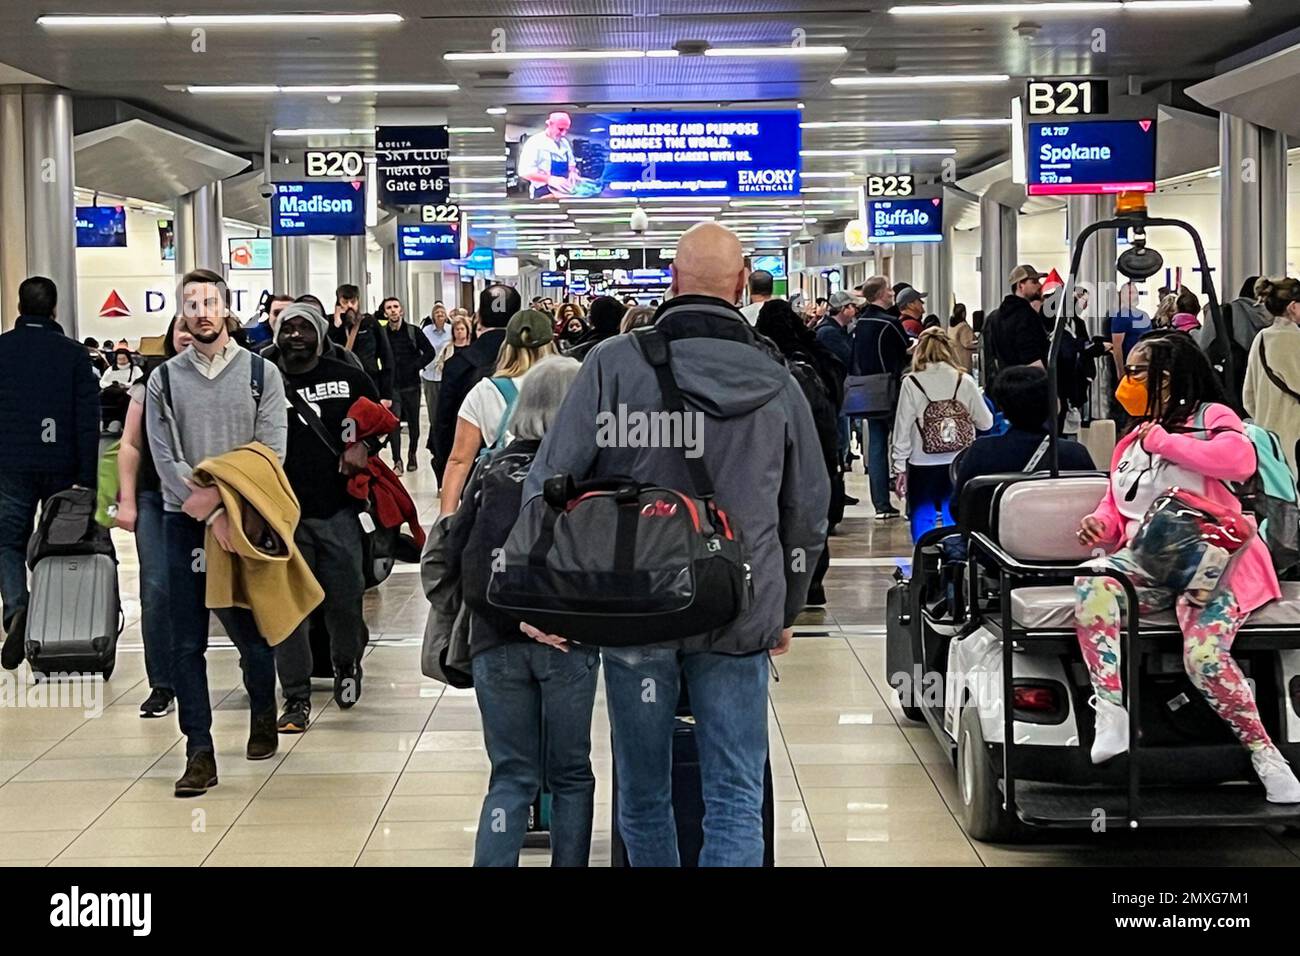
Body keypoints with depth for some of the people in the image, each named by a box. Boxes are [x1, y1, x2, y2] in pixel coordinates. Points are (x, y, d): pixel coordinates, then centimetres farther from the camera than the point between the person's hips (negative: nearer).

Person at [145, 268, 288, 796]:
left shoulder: (261, 372, 2)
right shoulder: (164, 380, 5)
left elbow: (271, 452, -5)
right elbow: (165, 458, -3)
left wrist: (220, 493, -15)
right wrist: (210, 514, -13)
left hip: (244, 518, -1)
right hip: (184, 521, 1)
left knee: (253, 633, 7)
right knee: (187, 644, -1)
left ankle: (263, 718, 33)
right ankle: (200, 754, 3)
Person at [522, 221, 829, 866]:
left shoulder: (615, 364, -6)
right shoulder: (777, 384, 4)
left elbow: (548, 482, -8)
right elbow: (808, 513, 12)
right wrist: (786, 610, 24)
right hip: (740, 620, 1)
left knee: (643, 797, 13)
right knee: (735, 802, 4)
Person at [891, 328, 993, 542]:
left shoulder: (911, 383, -6)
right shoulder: (965, 382, -4)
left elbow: (903, 428, -5)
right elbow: (985, 423, 1)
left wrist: (900, 467, 2)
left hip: (923, 465, -2)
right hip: (959, 465, 2)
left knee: (922, 520, 7)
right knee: (955, 523, 12)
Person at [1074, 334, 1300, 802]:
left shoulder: (1211, 417, 6)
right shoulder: (1130, 444, 28)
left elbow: (1240, 459, -16)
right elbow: (1116, 510, 25)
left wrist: (1163, 440, -8)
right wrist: (1101, 525, -1)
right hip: (1148, 560, 5)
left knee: (1204, 656, -31)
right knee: (1092, 583, -30)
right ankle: (1110, 716, -36)